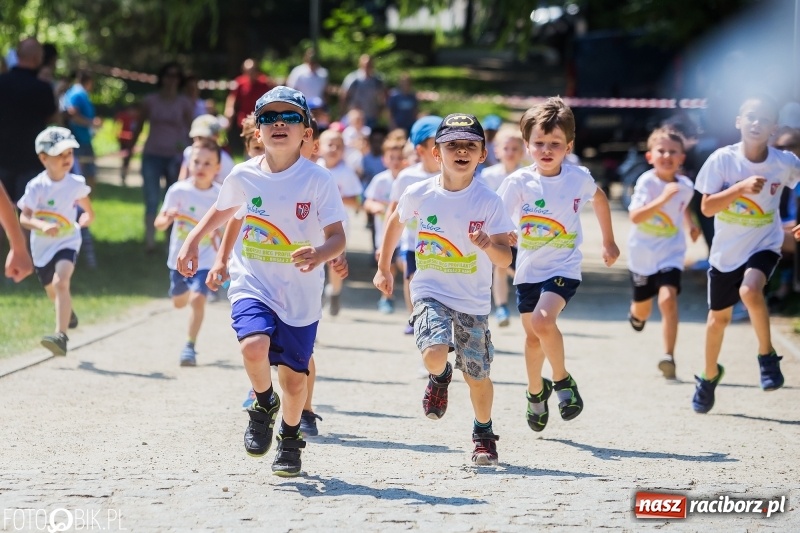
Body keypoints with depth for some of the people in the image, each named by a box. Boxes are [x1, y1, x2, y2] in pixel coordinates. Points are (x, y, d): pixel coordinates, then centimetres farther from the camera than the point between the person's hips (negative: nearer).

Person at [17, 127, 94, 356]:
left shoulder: (76, 184, -8)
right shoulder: (37, 186, -14)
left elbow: (89, 213, 6)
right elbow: (24, 218, -20)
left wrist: (84, 221, -16)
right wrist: (42, 225, -38)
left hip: (67, 242, -2)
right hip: (42, 246, 2)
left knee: (61, 282, -27)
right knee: (53, 291, 21)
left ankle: (61, 336, -35)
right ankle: (68, 314, 57)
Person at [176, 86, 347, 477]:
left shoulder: (317, 179, -10)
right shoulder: (243, 176, -1)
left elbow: (337, 236, -13)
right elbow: (222, 211, 19)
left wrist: (321, 253, -34)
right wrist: (192, 241, 6)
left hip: (301, 294, -1)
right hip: (252, 285, 1)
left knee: (294, 378, 7)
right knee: (254, 345, -28)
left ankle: (290, 437, 37)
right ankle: (263, 404, 4)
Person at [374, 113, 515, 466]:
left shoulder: (488, 201, -11)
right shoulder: (419, 194, -7)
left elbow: (505, 259, -14)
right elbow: (396, 221, 16)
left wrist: (488, 245, -36)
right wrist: (384, 268, 21)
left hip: (473, 301, 0)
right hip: (431, 293, 0)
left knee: (477, 376, 7)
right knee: (434, 354, -25)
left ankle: (484, 434, 35)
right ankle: (439, 377, 13)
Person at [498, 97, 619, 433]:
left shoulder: (579, 178, -8)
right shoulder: (519, 182, -13)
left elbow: (599, 199, 14)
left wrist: (609, 242, 21)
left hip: (564, 268, -2)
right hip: (528, 270, 2)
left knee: (543, 320, -25)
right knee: (533, 336, 14)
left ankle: (563, 380, -3)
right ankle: (536, 392, 39)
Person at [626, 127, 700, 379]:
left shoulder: (685, 186, -6)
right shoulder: (646, 182, -19)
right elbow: (635, 216, -34)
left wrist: (690, 224, 4)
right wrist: (663, 199, -44)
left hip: (670, 253, 1)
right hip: (642, 253, -1)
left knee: (668, 298, -23)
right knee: (643, 309, 15)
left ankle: (668, 356, -20)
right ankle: (636, 314, 54)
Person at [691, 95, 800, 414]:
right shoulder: (723, 160, -16)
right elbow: (707, 207, -17)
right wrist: (740, 187, -29)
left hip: (764, 245, -1)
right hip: (726, 251, 2)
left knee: (750, 290, -32)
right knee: (719, 317, 14)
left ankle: (767, 355, -10)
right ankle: (710, 376, 39)